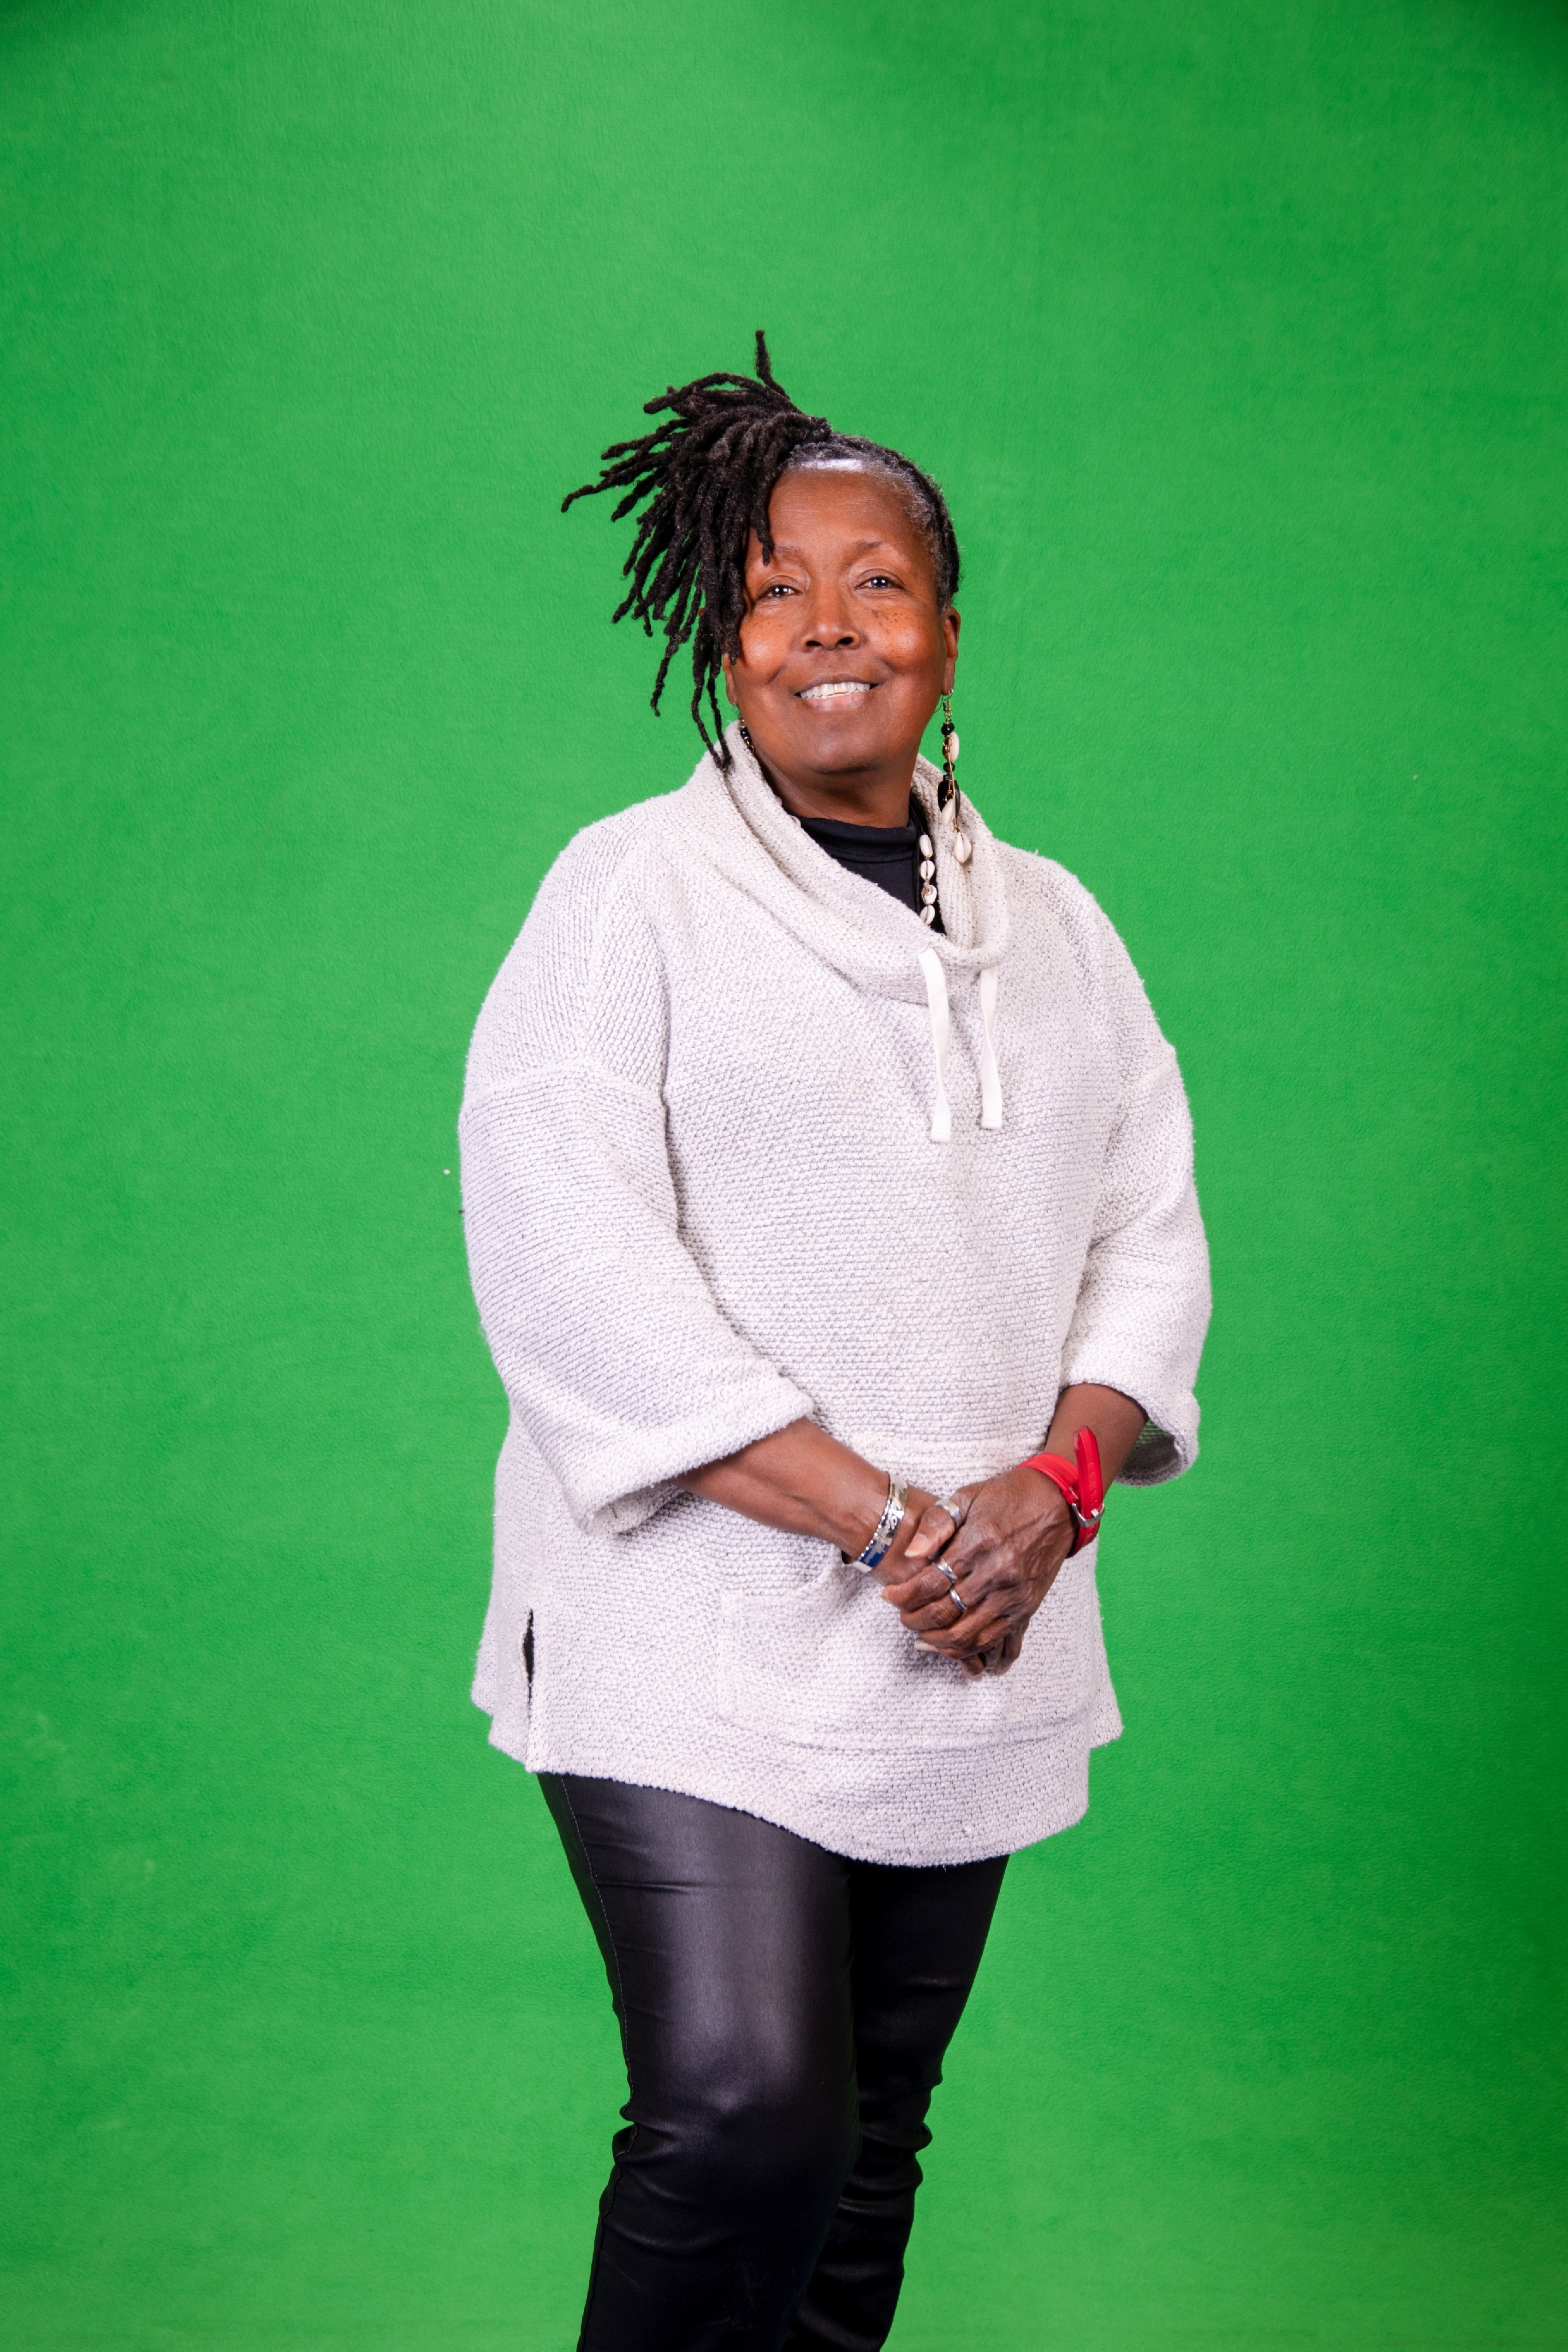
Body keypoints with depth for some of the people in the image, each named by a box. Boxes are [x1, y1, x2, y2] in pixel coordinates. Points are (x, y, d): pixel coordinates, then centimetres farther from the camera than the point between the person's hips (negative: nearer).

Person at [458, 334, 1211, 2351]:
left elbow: (1149, 1225, 12)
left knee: (877, 2126, 11)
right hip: (700, 1631, -5)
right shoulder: (631, 889, -3)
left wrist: (1057, 1479, -9)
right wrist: (877, 1519, -17)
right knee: (746, 2115, -15)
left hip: (971, 1652, 5)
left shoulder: (1051, 926, 14)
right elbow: (567, 1259, -12)